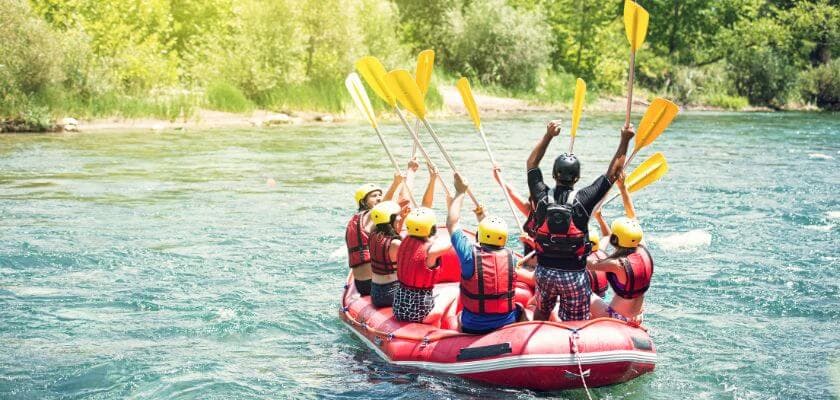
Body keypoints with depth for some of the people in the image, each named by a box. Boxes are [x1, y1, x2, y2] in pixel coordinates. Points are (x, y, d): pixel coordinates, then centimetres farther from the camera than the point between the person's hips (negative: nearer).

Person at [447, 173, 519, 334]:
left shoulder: (471, 256, -19)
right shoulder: (510, 257, -11)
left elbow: (452, 224, -5)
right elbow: (496, 239, 14)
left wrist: (460, 192, 6)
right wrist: (482, 217, 25)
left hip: (473, 328, -1)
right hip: (507, 326, 1)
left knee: (460, 315, 32)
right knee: (519, 309, 32)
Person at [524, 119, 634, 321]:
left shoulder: (542, 197, -8)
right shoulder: (583, 199, -15)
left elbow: (532, 164, 8)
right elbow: (613, 172, -6)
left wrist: (548, 136, 7)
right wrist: (625, 140, -3)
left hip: (544, 272, 3)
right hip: (574, 275, -3)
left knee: (541, 314, 24)